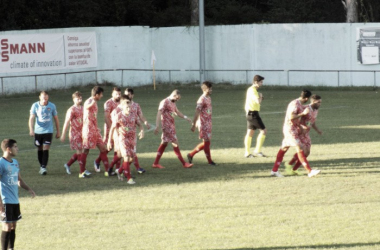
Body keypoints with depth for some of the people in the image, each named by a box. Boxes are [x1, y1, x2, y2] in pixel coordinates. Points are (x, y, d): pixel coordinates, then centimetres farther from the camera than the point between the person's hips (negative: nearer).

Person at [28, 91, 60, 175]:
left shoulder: (52, 106, -2)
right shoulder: (35, 105, -4)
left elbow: (56, 119, 7)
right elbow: (31, 118, -7)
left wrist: (58, 132, 10)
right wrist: (31, 129, -21)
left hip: (48, 131, -1)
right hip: (38, 131, 1)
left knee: (46, 149, -11)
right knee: (39, 149, 10)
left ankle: (44, 167, -12)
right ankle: (41, 166, 27)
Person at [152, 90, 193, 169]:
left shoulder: (172, 103, 14)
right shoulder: (164, 102, -15)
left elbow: (177, 112, 25)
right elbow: (159, 114, -20)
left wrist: (185, 117, 10)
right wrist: (157, 126, -28)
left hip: (172, 125, 10)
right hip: (167, 126, -10)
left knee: (164, 143, 11)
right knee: (175, 143, -7)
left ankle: (156, 163, 16)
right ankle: (184, 163, -4)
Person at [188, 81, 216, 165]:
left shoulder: (208, 98, 10)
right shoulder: (202, 100, -17)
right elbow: (197, 112, -19)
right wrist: (193, 124, -21)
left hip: (208, 123, 9)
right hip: (203, 124, -9)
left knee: (206, 142, 12)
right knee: (206, 142, 0)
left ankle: (191, 154, 21)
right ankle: (209, 161, 10)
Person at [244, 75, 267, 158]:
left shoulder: (250, 89, 17)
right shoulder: (253, 90, -16)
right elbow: (258, 101, -24)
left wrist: (260, 97, 7)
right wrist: (260, 96, -6)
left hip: (250, 113, 11)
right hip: (253, 113, -11)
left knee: (250, 133, 12)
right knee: (263, 130, -7)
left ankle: (247, 153, 15)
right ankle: (257, 151, -6)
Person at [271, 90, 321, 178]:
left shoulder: (299, 104, 12)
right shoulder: (295, 104, -19)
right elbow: (291, 117, -27)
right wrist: (303, 113, -26)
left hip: (294, 129, 10)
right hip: (290, 130, -10)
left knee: (283, 149, 12)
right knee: (299, 149, -11)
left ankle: (274, 170, 18)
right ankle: (310, 171, -14)